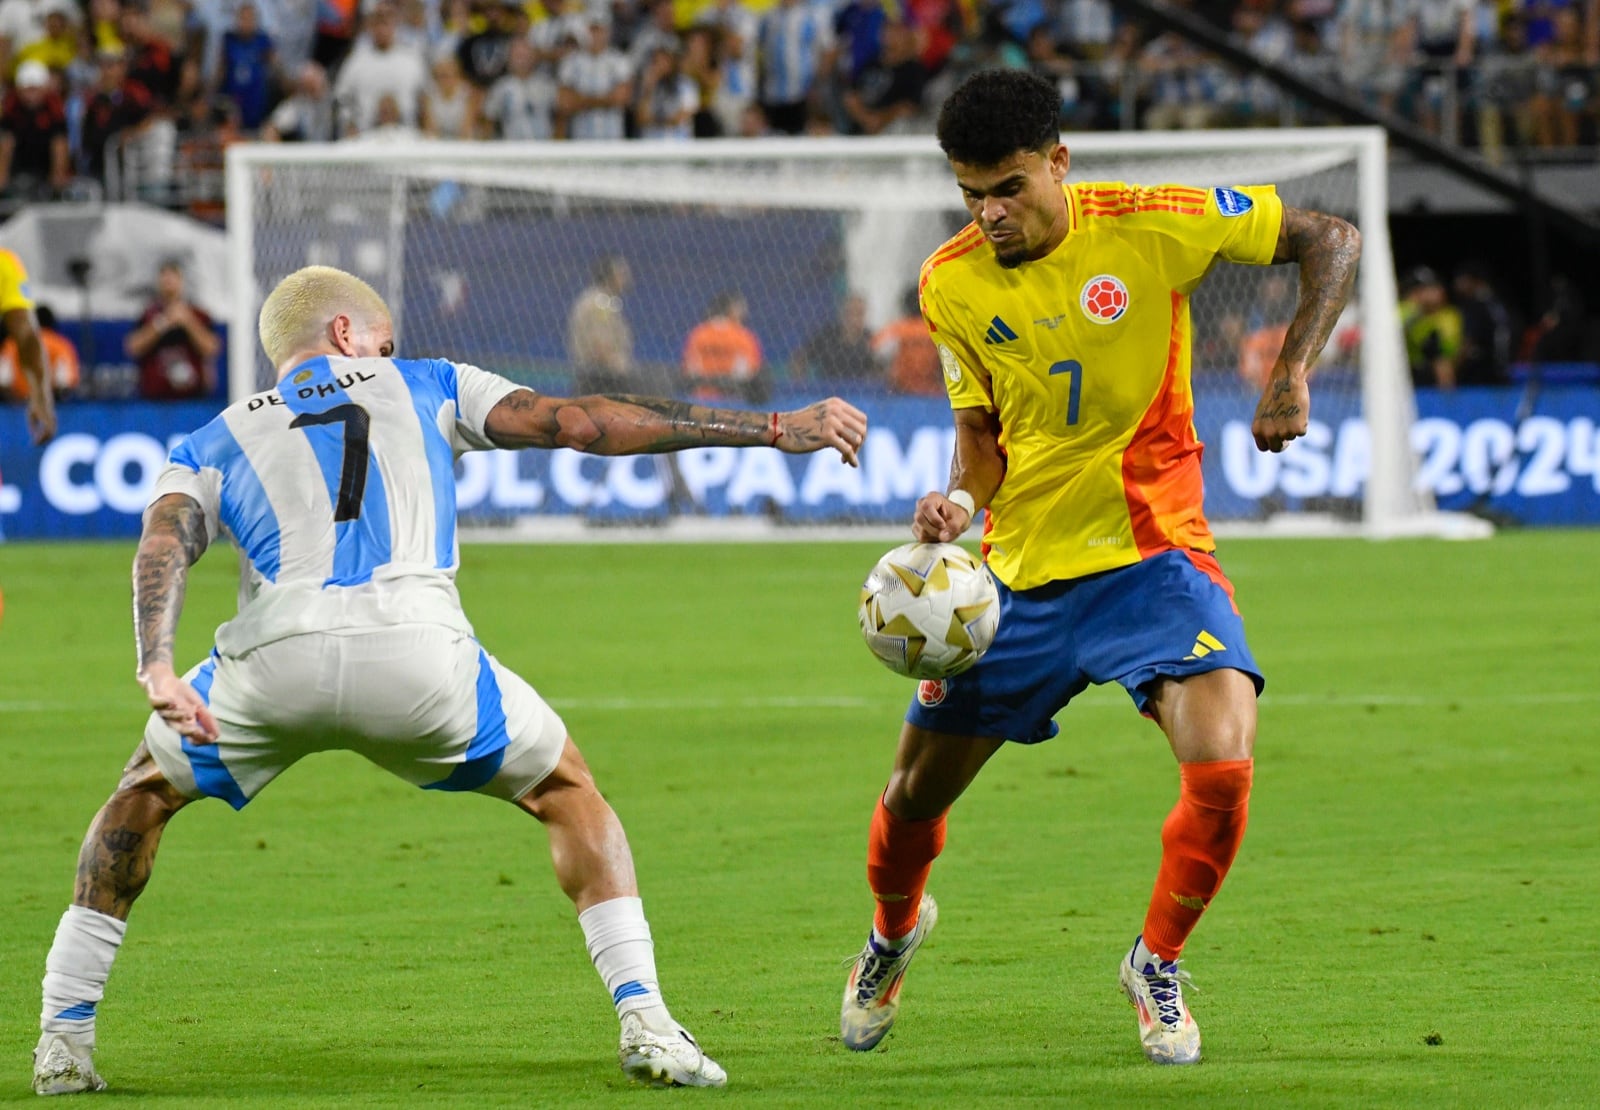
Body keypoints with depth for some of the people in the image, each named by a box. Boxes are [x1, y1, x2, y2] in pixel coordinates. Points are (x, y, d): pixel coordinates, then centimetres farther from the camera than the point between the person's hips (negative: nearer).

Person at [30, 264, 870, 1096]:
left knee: (145, 793, 29)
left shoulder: (213, 444, 28)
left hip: (274, 656, 1)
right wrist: (774, 431, 23)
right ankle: (644, 1022, 8)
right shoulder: (423, 390, 27)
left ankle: (64, 1039, 20)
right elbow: (587, 424, 21)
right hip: (415, 651, -1)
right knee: (566, 793, 24)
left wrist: (155, 669, -10)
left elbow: (164, 544, 6)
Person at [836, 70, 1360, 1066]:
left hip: (1150, 554, -3)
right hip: (1021, 573, 3)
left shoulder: (1149, 226, -13)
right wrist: (961, 498, -12)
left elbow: (1331, 241, -4)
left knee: (1223, 766, -25)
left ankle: (1159, 963, 3)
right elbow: (982, 427, 10)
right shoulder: (952, 283, -2)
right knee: (916, 796, 8)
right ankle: (895, 929, 45)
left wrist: (1292, 375, -15)